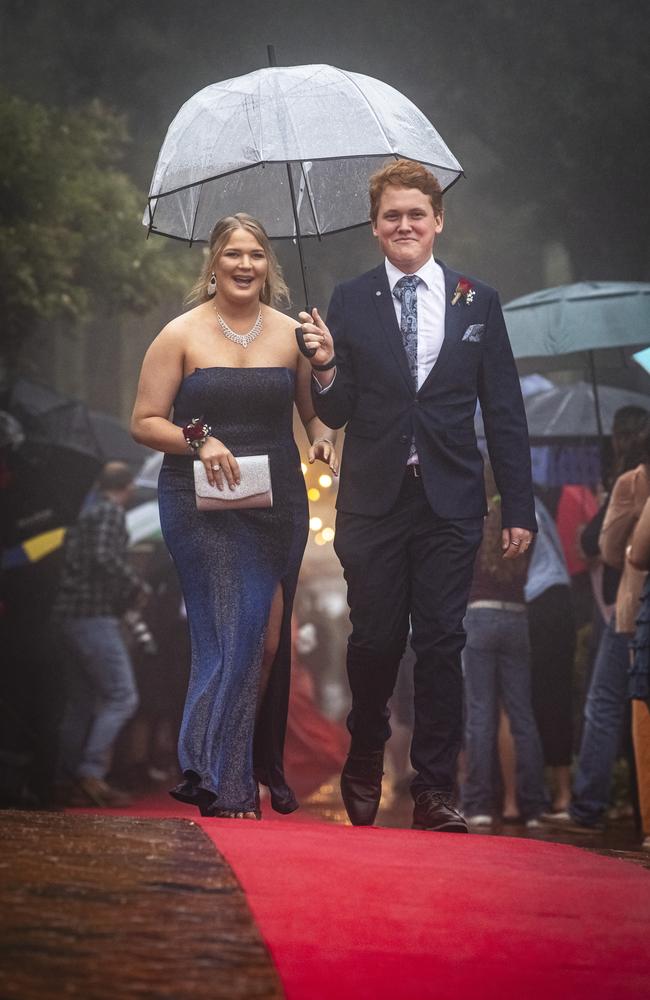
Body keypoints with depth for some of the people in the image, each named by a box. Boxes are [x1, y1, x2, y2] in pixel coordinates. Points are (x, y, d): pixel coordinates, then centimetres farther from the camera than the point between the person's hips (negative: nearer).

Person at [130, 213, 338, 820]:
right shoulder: (181, 336, 0)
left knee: (271, 638, 3)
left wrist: (323, 439, -5)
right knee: (232, 633, -11)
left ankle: (264, 769, 19)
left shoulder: (291, 334, 9)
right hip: (203, 504, -3)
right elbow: (144, 422, -1)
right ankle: (221, 783, -3)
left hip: (278, 503, 3)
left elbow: (314, 409, 17)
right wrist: (199, 440, -17)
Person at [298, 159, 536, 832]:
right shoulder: (350, 302, 4)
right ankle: (365, 766, 26)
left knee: (441, 644, -2)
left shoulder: (477, 302, 6)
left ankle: (434, 790, 5)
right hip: (374, 501, 0)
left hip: (450, 503, 0)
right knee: (376, 641, 3)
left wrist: (518, 508, 2)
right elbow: (336, 416, 2)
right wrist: (326, 368, -19)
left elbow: (505, 414, 6)